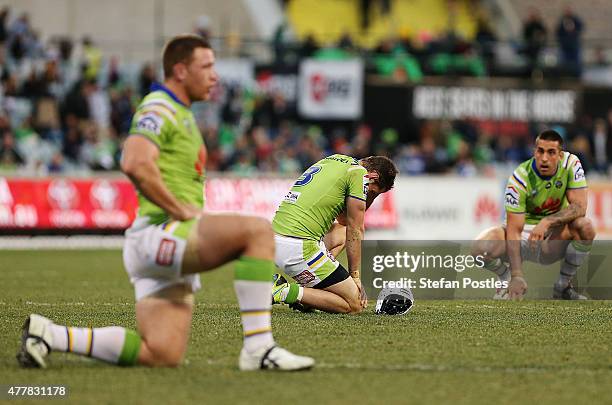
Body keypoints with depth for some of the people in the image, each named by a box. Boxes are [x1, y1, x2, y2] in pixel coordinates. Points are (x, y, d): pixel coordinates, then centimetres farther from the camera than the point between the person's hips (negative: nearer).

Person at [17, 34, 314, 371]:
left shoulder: (182, 115, 25)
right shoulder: (159, 109, -7)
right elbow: (135, 164, -26)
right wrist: (182, 210, -20)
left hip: (169, 250, 10)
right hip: (160, 233, -10)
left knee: (162, 356, -3)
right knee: (258, 230, -25)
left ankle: (48, 334, 5)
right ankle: (258, 347, -26)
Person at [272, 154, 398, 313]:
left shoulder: (332, 161, 23)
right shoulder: (359, 173, -2)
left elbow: (344, 219, 29)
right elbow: (355, 232, 1)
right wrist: (356, 276, 8)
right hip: (298, 248, -9)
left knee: (340, 232, 34)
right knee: (355, 304, 0)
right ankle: (288, 292, -12)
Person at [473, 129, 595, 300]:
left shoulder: (571, 163, -14)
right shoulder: (519, 178, -22)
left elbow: (580, 207, -19)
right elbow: (514, 230, -26)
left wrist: (547, 222, -37)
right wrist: (517, 277, -36)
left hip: (554, 237, 2)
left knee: (585, 227, -30)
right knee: (481, 248, -31)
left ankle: (563, 286, -6)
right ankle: (507, 280, 7)